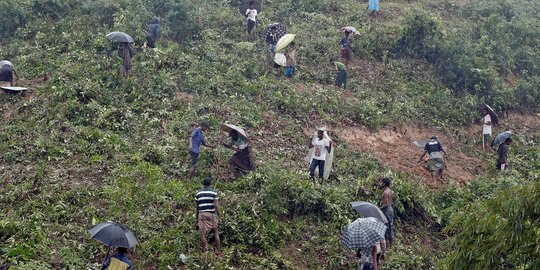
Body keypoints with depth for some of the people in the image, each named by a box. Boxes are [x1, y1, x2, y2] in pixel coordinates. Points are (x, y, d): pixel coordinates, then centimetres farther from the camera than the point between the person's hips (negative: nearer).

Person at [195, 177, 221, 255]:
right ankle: (218, 252, 8)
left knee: (203, 234, 0)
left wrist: (197, 218, 17)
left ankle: (203, 252, -1)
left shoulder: (198, 193, 8)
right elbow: (216, 205, -10)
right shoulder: (214, 192, -2)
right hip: (212, 215, -2)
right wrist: (219, 216, -5)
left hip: (202, 214, 2)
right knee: (216, 233, 9)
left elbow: (197, 207, 10)